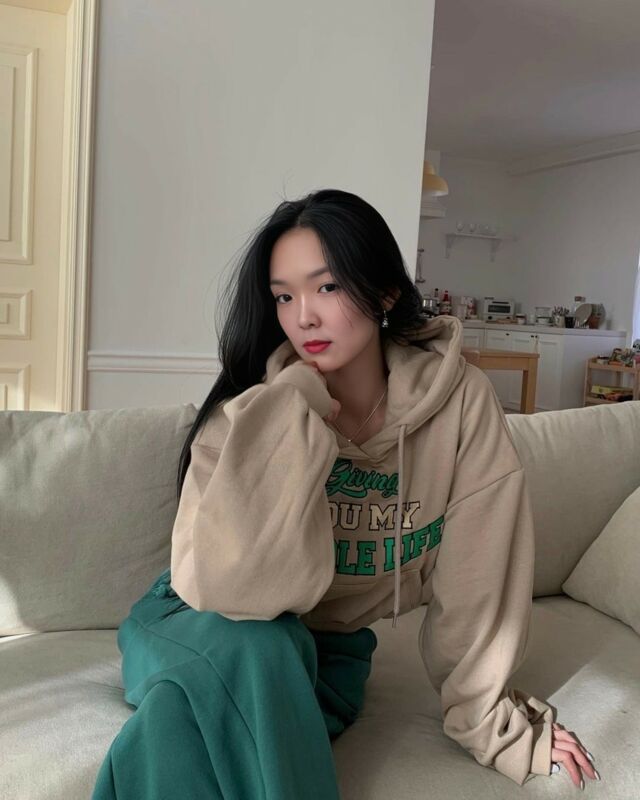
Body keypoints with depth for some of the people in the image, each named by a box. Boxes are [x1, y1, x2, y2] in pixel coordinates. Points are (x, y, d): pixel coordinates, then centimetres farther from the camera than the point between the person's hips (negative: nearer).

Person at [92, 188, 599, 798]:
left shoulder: (458, 400, -15)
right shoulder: (254, 409, -18)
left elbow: (472, 584, -9)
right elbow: (227, 587, -30)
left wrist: (495, 724, -2)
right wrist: (293, 412, -31)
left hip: (326, 644, 0)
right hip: (204, 632, 1)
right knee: (250, 649, -35)